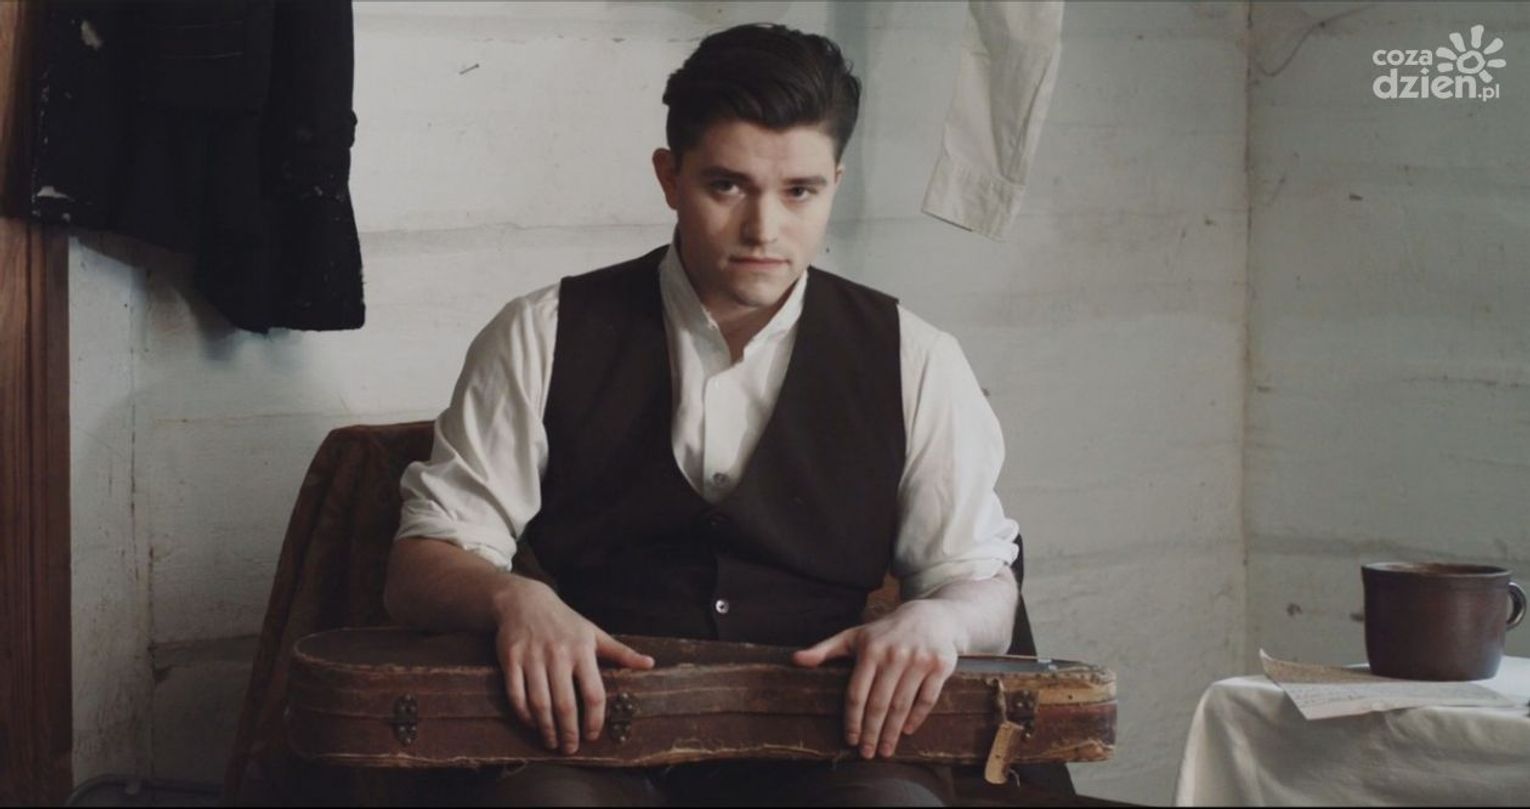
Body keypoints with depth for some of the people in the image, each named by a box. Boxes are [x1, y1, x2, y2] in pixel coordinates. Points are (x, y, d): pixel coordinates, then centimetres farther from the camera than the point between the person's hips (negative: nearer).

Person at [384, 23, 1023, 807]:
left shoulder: (913, 363, 8)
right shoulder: (544, 338, 5)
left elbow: (982, 583, 13)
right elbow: (421, 566, 4)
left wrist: (933, 621, -13)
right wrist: (513, 598, -20)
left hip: (827, 743, 1)